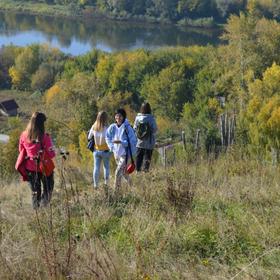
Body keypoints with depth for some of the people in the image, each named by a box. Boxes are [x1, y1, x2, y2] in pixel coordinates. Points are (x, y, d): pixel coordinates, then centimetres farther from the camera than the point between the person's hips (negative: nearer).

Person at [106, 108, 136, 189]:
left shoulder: (127, 128, -17)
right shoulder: (112, 127, -3)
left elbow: (133, 141, -18)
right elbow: (107, 137, 15)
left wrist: (121, 142, -27)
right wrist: (111, 147, 4)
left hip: (125, 153, -6)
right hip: (116, 153, 6)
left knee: (118, 172, -14)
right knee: (123, 171, 22)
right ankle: (129, 183, 46)